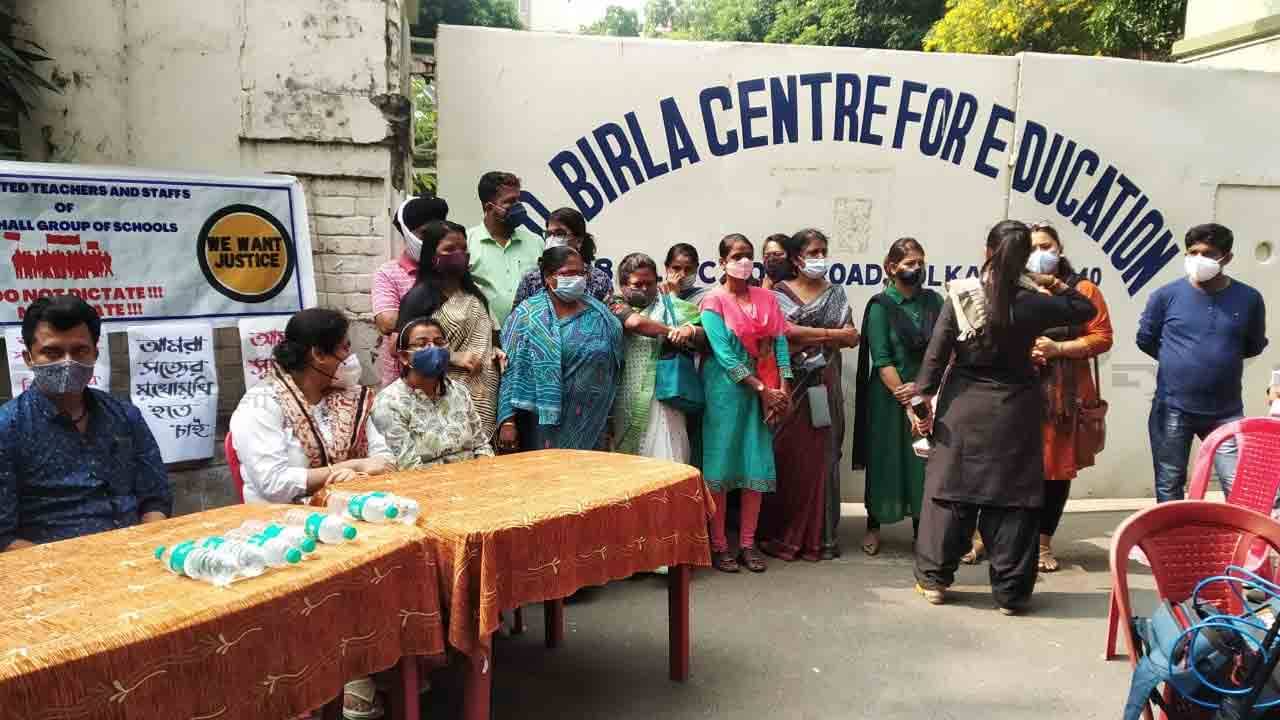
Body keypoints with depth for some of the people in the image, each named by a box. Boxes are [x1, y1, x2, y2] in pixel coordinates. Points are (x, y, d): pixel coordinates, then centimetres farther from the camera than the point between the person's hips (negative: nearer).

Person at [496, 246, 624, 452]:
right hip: (545, 422, -4)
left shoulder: (599, 314, 8)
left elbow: (614, 367, 11)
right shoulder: (526, 315, -4)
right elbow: (512, 371, -8)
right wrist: (508, 421, -14)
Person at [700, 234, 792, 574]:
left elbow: (780, 342, 3)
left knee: (757, 465, 5)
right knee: (721, 465, -1)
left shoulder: (767, 298, 9)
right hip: (727, 389, -4)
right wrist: (762, 389, -15)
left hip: (765, 391, 4)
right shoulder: (713, 301, -4)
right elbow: (724, 354, -12)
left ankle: (748, 543, 14)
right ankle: (718, 545, 8)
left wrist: (783, 389, -9)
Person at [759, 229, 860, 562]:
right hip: (788, 383, -3)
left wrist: (806, 337, -8)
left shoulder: (836, 292, 12)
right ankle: (782, 536, 8)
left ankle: (819, 535, 11)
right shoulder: (780, 292, 3)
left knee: (821, 456, 3)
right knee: (787, 458, -2)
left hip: (824, 384, 3)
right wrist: (830, 334, -7)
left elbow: (852, 338, 2)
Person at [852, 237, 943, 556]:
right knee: (885, 460, 5)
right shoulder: (880, 306, -5)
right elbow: (881, 360, -11)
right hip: (888, 397, -3)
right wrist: (906, 402, -16)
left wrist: (921, 387, -14)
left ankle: (921, 527, 17)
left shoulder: (934, 301, 5)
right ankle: (873, 526, 19)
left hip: (928, 395, 3)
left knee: (924, 461, 5)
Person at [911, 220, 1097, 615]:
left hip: (963, 404, 1)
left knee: (951, 487, 9)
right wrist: (1057, 286, 12)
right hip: (1014, 408, -1)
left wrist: (922, 399, -1)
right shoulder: (1033, 303, -9)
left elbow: (936, 353, -6)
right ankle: (1010, 592, 13)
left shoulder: (960, 296, -7)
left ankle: (933, 579, 16)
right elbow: (1086, 310, 7)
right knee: (1013, 496, 7)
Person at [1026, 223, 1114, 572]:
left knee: (1057, 468, 5)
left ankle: (1043, 542, 18)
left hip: (1064, 393, 0)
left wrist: (1057, 348, -11)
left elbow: (1102, 337, 0)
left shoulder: (1082, 289, 5)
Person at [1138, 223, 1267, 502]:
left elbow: (1255, 346, 13)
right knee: (1169, 487, 11)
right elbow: (1145, 340, 7)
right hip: (1172, 409, 0)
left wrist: (1223, 356, 6)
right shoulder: (1166, 295, -6)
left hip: (1226, 412, 1)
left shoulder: (1249, 299, -2)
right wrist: (1176, 361, 7)